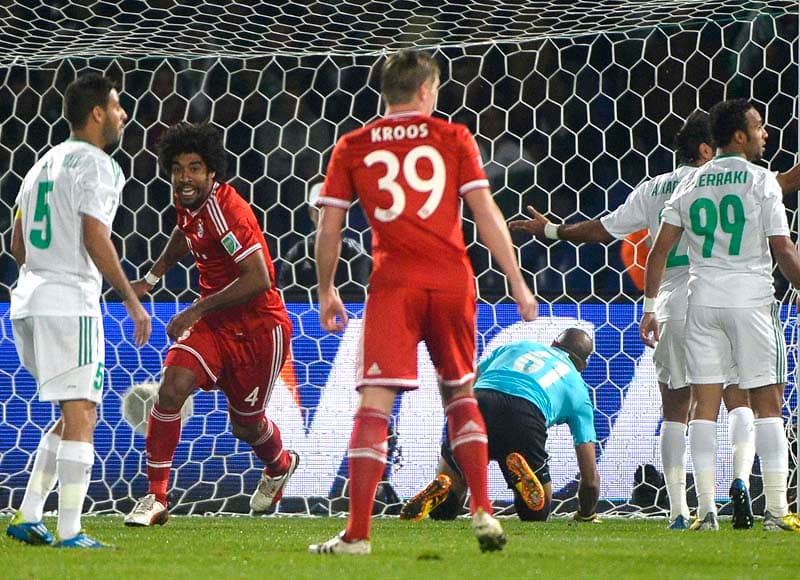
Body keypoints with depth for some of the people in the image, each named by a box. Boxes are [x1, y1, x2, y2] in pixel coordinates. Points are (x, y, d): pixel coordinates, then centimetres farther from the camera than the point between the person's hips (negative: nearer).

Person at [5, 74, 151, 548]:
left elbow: (17, 246, 22)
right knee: (80, 415, -7)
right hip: (71, 301, -9)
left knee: (76, 413, 17)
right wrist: (132, 300, -14)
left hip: (28, 298, 9)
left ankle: (28, 518, 11)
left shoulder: (44, 165, 19)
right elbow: (94, 238, -17)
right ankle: (70, 532, -11)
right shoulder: (96, 165, -7)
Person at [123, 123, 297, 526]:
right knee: (172, 387, -18)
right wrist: (153, 277, 23)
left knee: (245, 424, 10)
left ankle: (280, 466, 48)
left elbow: (258, 280, -31)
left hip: (258, 329, -6)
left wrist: (196, 310, -28)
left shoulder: (227, 212, -26)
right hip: (213, 324, 6)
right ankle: (155, 497, -12)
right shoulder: (189, 202, -1)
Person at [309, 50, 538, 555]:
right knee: (461, 392, 20)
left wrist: (326, 292, 21)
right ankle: (483, 511, 10)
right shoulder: (453, 138, 7)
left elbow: (329, 229, 9)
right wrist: (517, 282, 6)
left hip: (393, 285, -1)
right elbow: (485, 214, 2)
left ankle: (357, 533, -12)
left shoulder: (352, 147, 8)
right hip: (452, 280, 1)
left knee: (374, 404, -4)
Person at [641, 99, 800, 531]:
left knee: (704, 403, 4)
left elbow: (660, 249, 7)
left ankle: (705, 508, -2)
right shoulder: (761, 181, -5)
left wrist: (649, 307, 12)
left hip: (702, 300, 4)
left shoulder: (690, 184, 9)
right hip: (751, 299, -4)